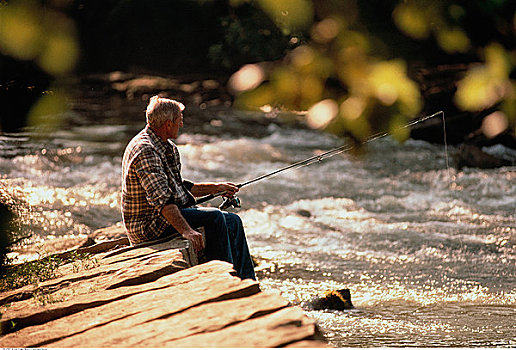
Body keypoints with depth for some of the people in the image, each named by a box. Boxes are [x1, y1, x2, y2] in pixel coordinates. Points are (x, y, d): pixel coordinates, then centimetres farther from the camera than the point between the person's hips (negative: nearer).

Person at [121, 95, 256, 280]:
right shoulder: (145, 151, -20)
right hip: (149, 222, -11)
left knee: (232, 221, 5)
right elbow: (161, 199, -30)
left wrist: (216, 188, 18)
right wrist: (186, 230, -37)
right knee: (214, 218, -23)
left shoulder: (168, 147, 14)